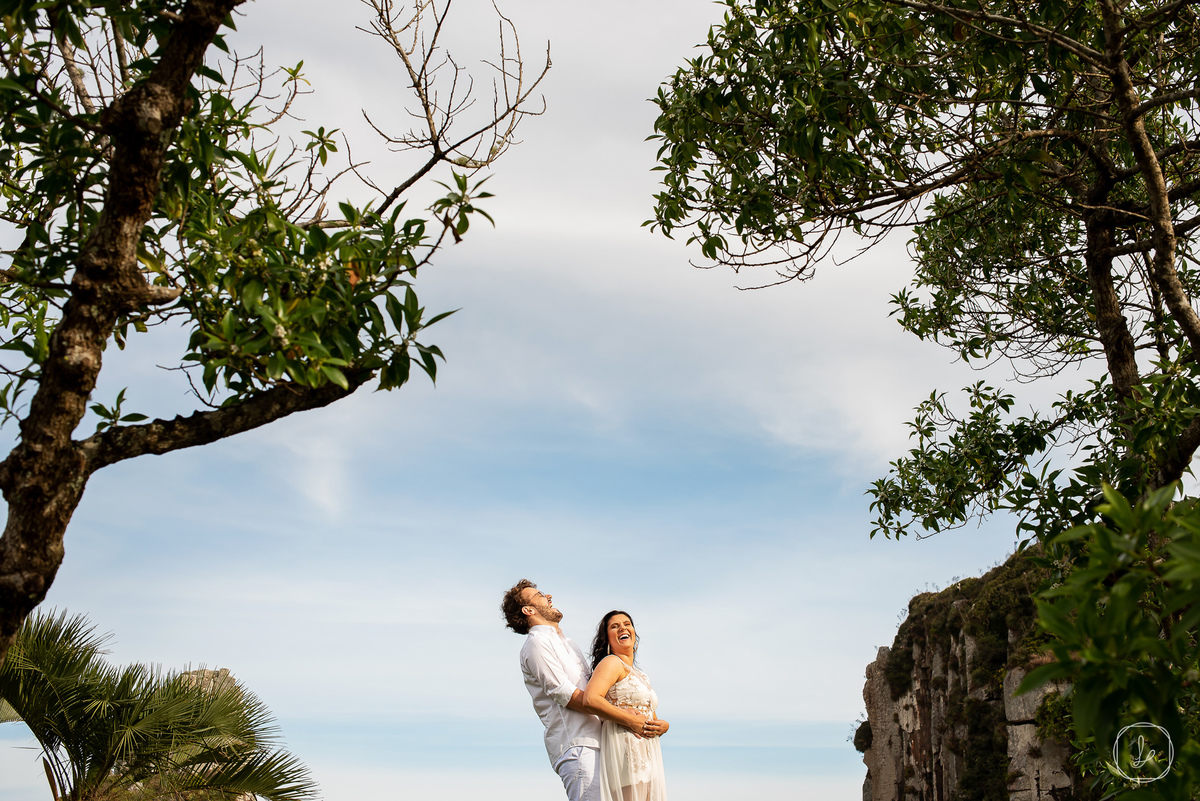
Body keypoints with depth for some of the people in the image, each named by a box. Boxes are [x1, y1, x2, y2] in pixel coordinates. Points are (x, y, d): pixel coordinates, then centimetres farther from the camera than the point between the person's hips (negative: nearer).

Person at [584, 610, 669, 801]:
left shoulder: (639, 675, 25)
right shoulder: (612, 662, -2)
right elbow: (590, 699, -19)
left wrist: (663, 725, 4)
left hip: (648, 755, 9)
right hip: (625, 748, -9)